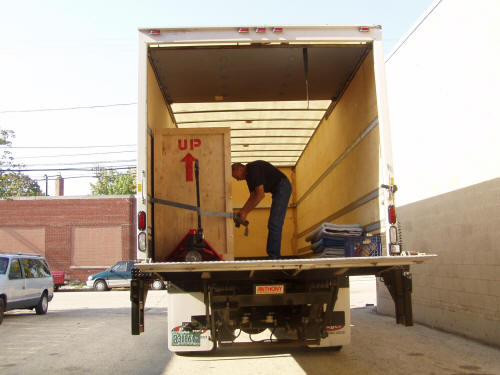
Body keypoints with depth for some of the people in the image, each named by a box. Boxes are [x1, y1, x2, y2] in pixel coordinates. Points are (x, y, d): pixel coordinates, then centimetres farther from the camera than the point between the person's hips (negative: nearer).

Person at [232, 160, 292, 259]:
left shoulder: (254, 168, -19)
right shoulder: (248, 176, 12)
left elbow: (260, 194, -24)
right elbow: (253, 196, 14)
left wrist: (245, 212, -21)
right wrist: (242, 211, 3)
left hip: (282, 187, -11)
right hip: (277, 190, 11)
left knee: (274, 224, -14)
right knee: (273, 225, 9)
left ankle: (273, 257, -15)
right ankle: (276, 257, 12)